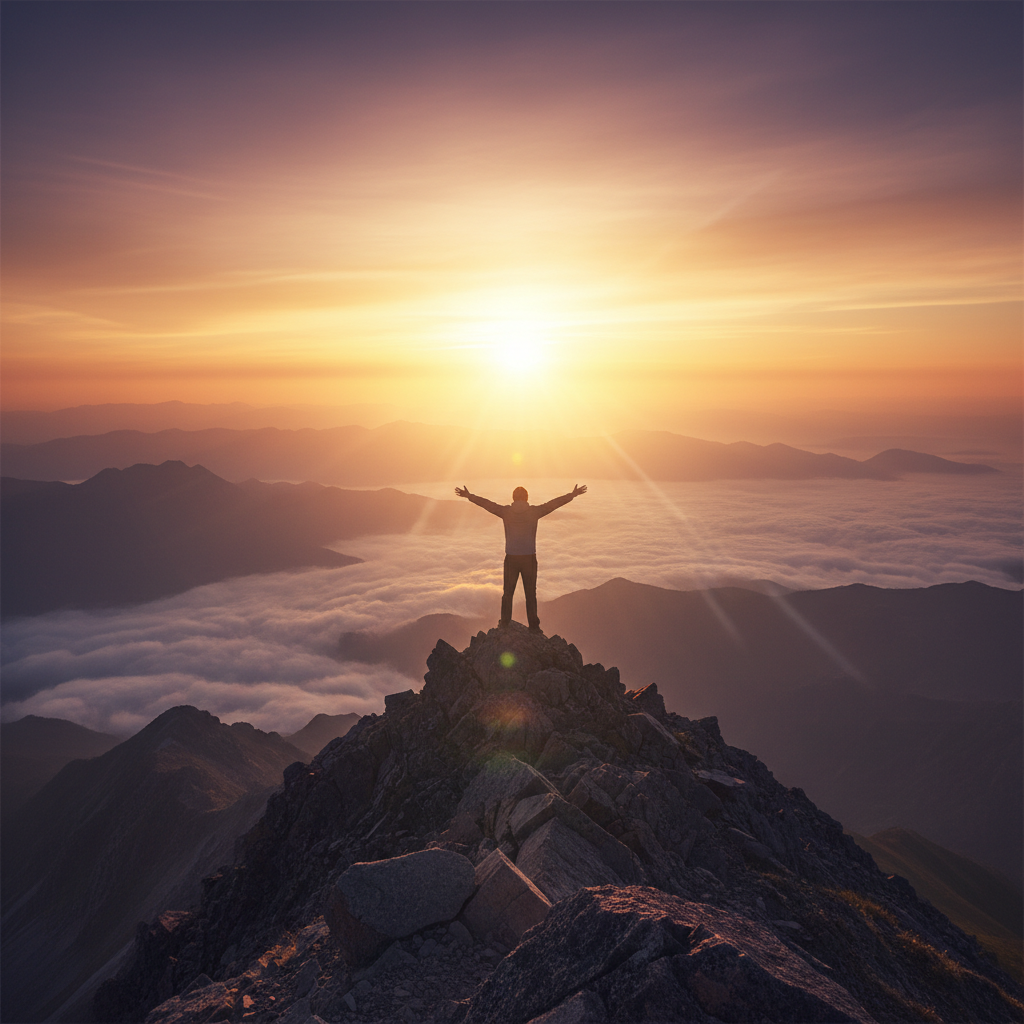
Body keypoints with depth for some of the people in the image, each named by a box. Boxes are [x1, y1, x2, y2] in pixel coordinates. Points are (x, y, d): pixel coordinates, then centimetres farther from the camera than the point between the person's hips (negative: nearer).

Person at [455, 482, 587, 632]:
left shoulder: (505, 512, -3)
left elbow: (486, 503, 4)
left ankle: (504, 622, 24)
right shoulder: (534, 512, -5)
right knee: (531, 594, 8)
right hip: (529, 558, -1)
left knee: (508, 592, 15)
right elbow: (554, 503, -1)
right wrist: (572, 495, 6)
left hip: (511, 558, 1)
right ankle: (534, 626, 11)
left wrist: (469, 495, 15)